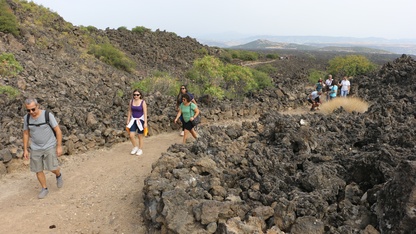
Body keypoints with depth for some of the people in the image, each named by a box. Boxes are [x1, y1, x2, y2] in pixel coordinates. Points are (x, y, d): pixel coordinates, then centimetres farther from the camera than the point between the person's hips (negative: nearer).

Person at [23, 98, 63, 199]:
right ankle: (44, 189, 24)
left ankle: (58, 175, 25)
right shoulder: (26, 118, -4)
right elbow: (26, 134, 8)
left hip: (50, 146, -4)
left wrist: (59, 146, -12)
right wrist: (25, 149, 7)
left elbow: (58, 130, -12)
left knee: (52, 168, -9)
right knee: (38, 170, 5)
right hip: (35, 148, 4)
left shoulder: (48, 115, -17)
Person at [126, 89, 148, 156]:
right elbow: (130, 111, 7)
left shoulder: (143, 102, -10)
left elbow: (145, 113, -12)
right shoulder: (131, 101, 1)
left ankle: (140, 150, 22)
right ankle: (135, 147, 19)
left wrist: (145, 122, -17)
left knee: (140, 136, 6)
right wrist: (128, 120, 6)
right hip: (133, 120, 3)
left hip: (141, 120, -3)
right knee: (131, 135, -6)